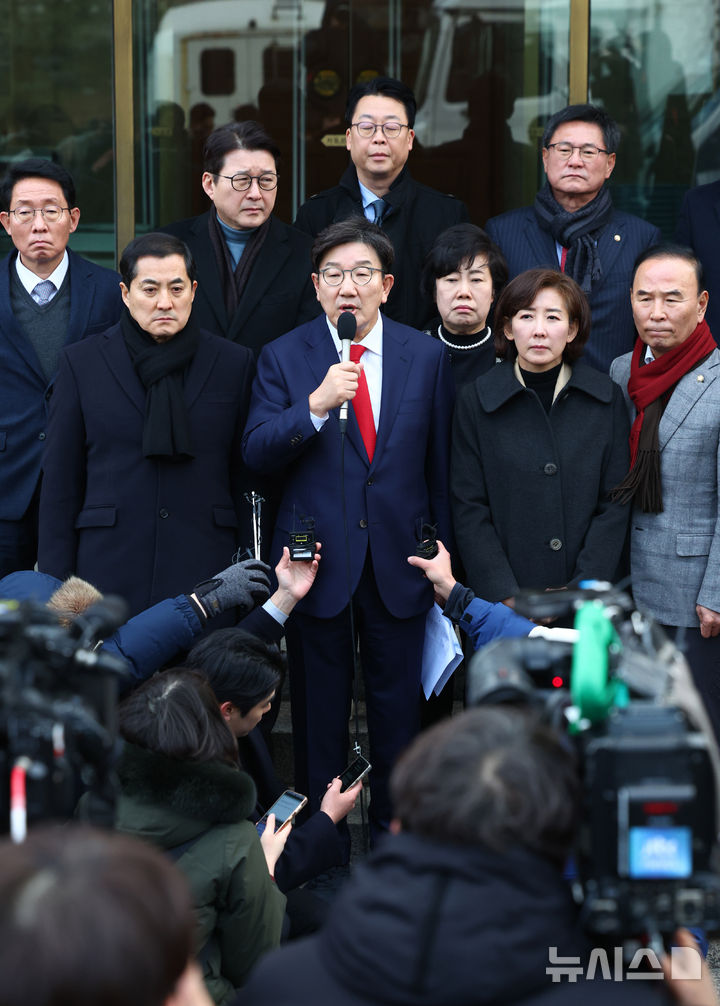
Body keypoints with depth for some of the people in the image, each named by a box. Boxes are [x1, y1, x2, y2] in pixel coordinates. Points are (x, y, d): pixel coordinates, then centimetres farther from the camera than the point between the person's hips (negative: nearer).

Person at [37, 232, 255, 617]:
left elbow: (247, 481, 10)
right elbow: (61, 481, 7)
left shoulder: (234, 363, 9)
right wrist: (56, 586, 1)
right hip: (109, 579, 0)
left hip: (206, 579, 0)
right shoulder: (81, 363, 7)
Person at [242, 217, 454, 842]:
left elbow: (440, 463, 7)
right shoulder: (284, 357, -1)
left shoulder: (426, 356, 3)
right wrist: (315, 404, -25)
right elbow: (257, 454, -10)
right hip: (317, 561, -1)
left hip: (399, 562, 1)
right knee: (318, 713, 8)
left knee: (398, 711, 8)